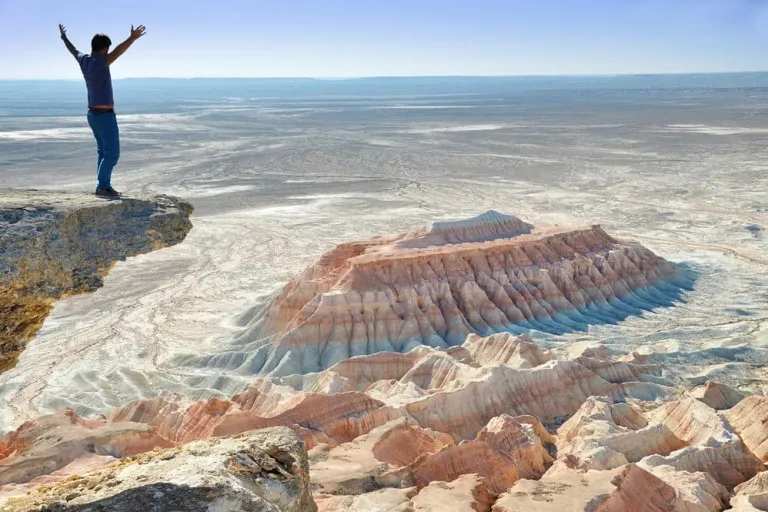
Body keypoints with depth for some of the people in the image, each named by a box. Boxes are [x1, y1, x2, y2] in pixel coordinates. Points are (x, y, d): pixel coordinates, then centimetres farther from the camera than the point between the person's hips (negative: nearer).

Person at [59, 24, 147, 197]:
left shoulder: (84, 61, 6)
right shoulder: (99, 62, -18)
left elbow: (73, 50, 27)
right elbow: (117, 52, -36)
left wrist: (64, 37, 47)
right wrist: (132, 38, -46)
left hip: (93, 114, 10)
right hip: (105, 116, -10)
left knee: (103, 151, 15)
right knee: (112, 153, -6)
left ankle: (104, 186, 17)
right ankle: (102, 187, -6)